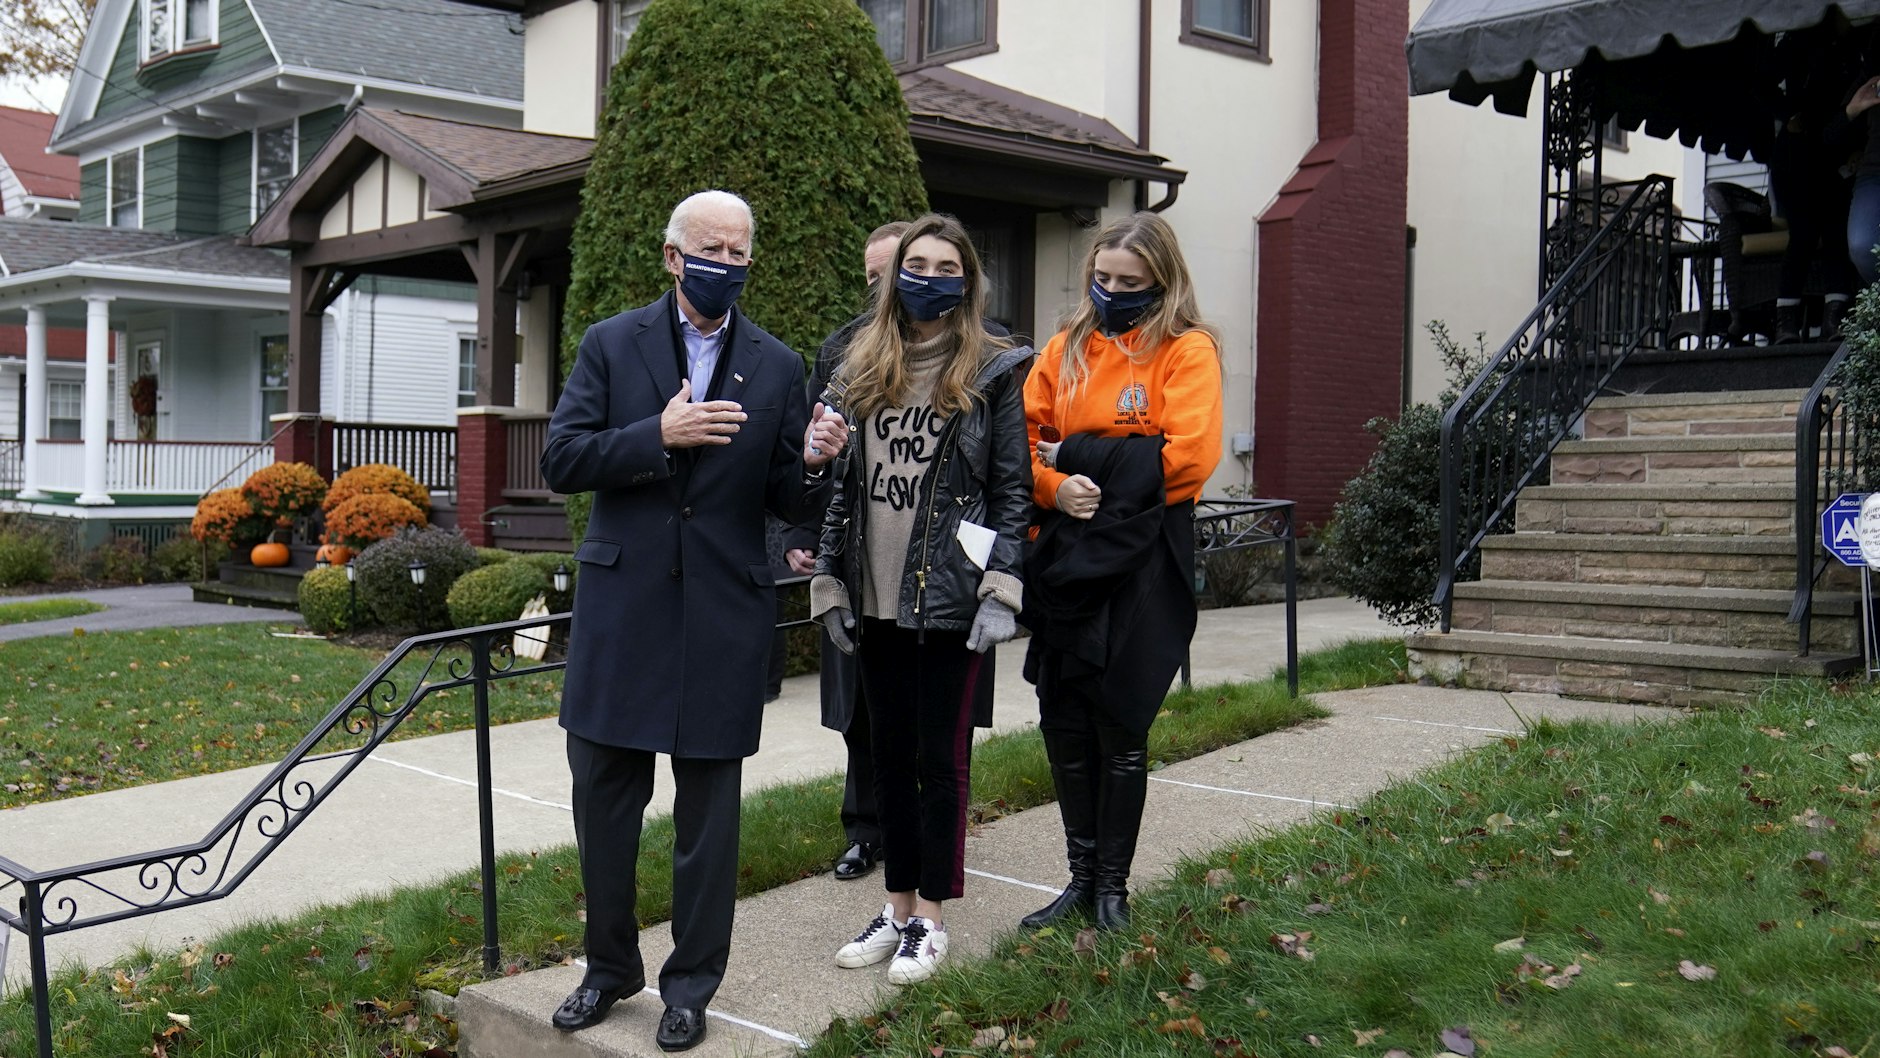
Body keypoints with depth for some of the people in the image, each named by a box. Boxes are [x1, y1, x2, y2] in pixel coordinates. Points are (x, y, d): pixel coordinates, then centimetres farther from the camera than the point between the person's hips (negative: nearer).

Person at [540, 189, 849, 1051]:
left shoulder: (778, 367, 5)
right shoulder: (611, 344, 3)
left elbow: (786, 504, 5)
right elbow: (561, 461, -4)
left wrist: (811, 466, -17)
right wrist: (658, 435, -17)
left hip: (725, 613, 0)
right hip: (621, 602, 0)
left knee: (708, 804, 7)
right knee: (603, 795, 9)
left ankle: (691, 983, 22)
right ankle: (610, 967, 28)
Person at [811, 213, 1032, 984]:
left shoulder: (995, 372, -2)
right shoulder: (861, 369, 9)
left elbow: (1012, 488, -4)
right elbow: (840, 482, 10)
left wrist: (1000, 593, -12)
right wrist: (830, 585, 5)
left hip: (950, 600, -4)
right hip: (875, 599, 4)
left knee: (939, 757, 3)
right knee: (889, 754, 12)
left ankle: (930, 918, 16)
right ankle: (897, 907, 24)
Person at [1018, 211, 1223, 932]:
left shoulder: (1188, 350, -3)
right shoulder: (1067, 349, 12)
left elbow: (1187, 456, -16)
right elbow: (1025, 439, 6)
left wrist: (1078, 454, -10)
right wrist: (1055, 486, -14)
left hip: (1141, 561, -5)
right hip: (1064, 557, 5)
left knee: (1119, 725, 3)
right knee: (1063, 722, 9)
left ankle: (1113, 884, 20)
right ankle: (1082, 877, 25)